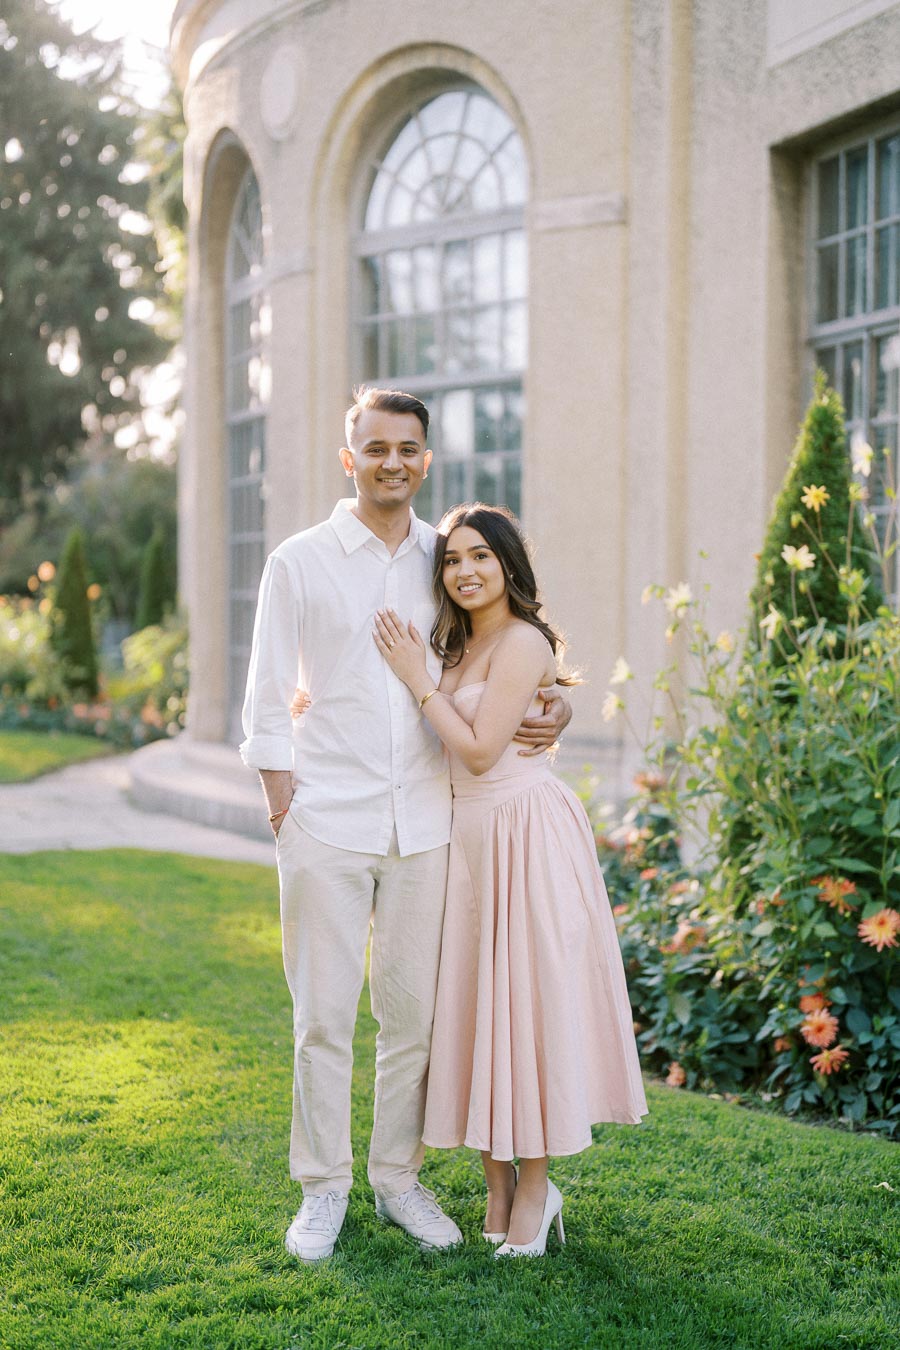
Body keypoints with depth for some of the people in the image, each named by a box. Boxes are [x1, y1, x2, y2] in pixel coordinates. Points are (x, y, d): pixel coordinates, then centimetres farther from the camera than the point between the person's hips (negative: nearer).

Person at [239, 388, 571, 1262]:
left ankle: (399, 1176, 23)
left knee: (413, 1010, 8)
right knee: (323, 1015, 1)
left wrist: (551, 709, -1)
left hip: (424, 822, 3)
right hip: (327, 823, -3)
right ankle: (322, 1188, 15)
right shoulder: (300, 562, 1)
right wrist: (282, 802, -6)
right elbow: (268, 698, 2)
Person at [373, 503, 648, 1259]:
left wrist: (419, 680, -12)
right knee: (475, 1002, 9)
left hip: (523, 834, -9)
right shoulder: (460, 645, 14)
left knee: (527, 1000, -3)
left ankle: (534, 1190, 7)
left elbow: (480, 750, -18)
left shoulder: (521, 641, -13)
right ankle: (499, 1183, 19)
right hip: (469, 835, 9)